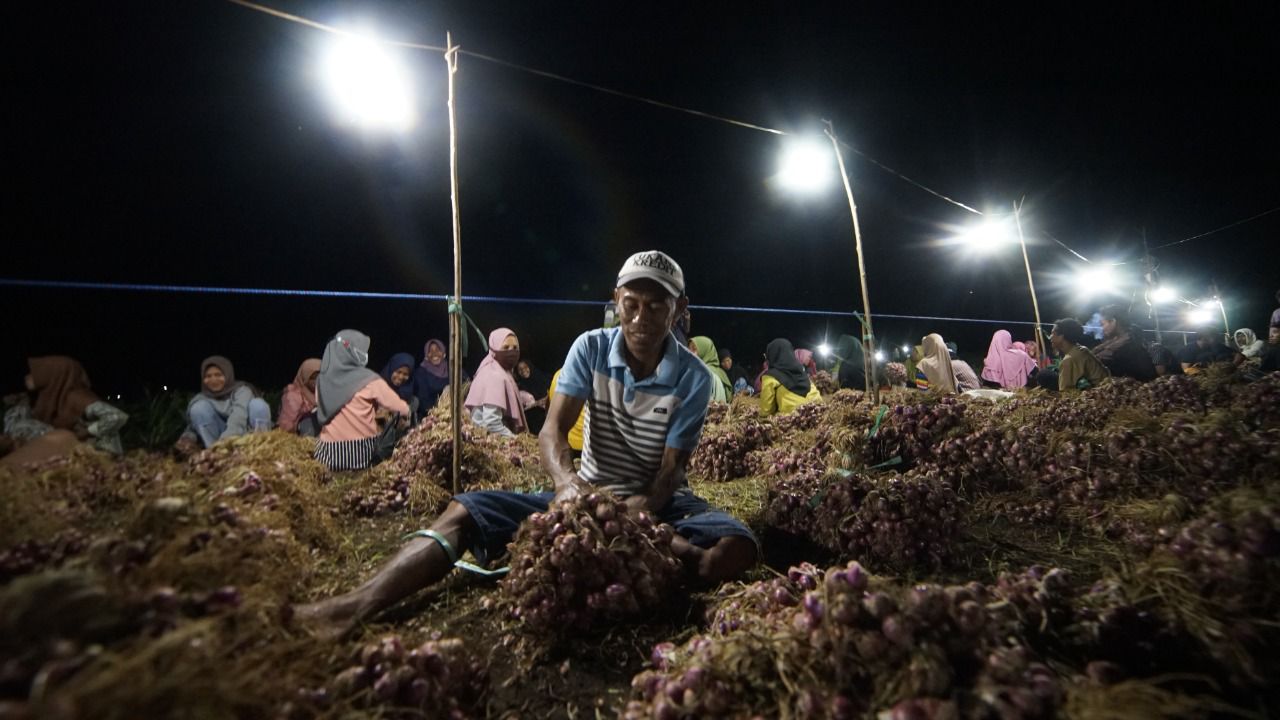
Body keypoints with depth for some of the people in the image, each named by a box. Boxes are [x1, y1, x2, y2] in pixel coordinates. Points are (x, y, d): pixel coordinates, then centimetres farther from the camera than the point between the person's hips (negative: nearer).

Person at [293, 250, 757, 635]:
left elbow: (671, 470, -13)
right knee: (465, 510, -17)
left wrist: (641, 510, -34)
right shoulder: (590, 349, -8)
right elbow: (552, 430, -17)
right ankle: (355, 607, -28)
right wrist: (566, 480, -38)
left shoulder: (694, 377, -11)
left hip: (660, 502, 0)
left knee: (736, 549, -31)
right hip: (591, 493, 1)